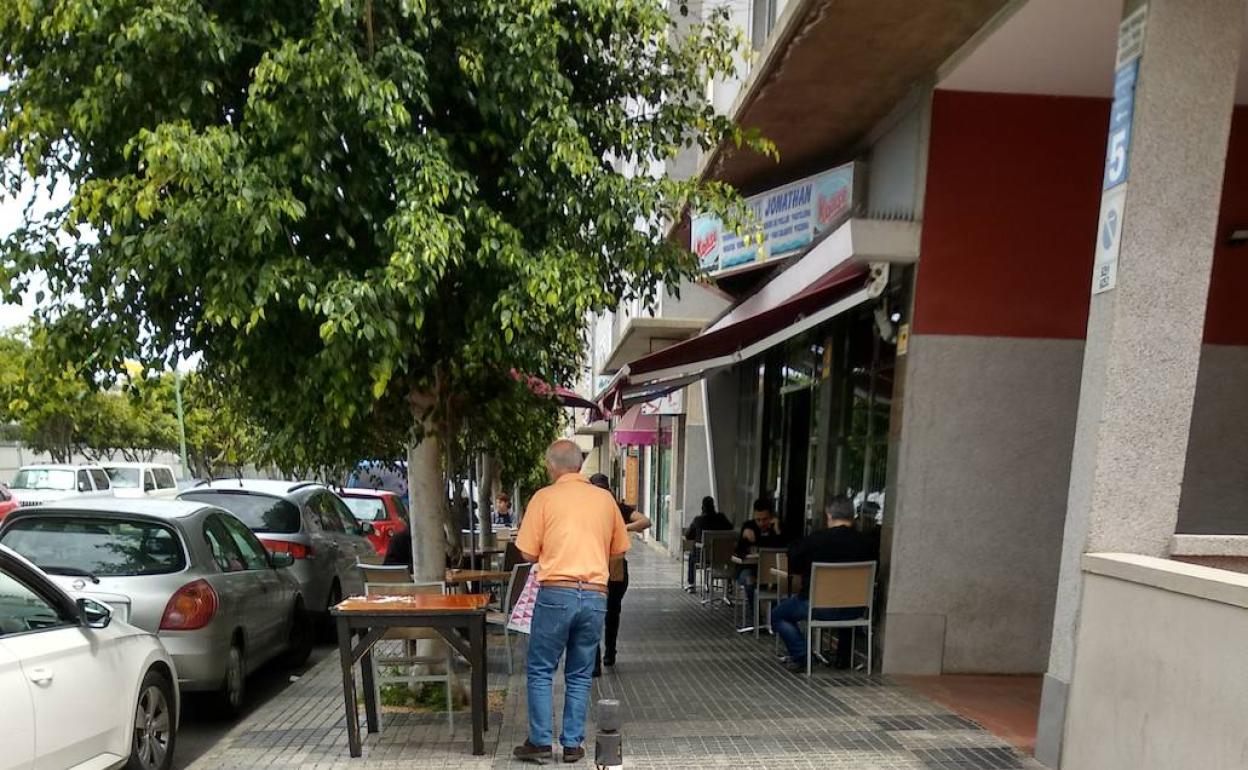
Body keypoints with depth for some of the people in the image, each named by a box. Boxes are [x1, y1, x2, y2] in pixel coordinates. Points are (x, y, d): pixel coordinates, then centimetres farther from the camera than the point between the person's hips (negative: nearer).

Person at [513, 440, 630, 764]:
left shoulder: (545, 497, -1)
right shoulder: (605, 498, 7)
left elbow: (529, 554, -1)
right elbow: (618, 549, 14)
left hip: (556, 592, -3)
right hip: (595, 595, 3)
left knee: (540, 670, 11)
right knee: (580, 675, 14)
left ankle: (540, 742, 13)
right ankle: (572, 744, 17)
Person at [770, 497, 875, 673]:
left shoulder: (814, 539, -12)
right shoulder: (864, 542, -4)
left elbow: (792, 567, 2)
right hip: (854, 610, 4)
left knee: (777, 615, 18)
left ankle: (800, 656, 1)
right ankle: (843, 657, 33)